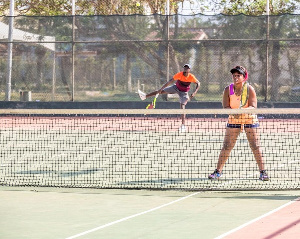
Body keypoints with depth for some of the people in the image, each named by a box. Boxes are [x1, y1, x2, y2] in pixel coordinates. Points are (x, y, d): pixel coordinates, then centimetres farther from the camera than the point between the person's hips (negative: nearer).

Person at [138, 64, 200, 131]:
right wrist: (161, 89, -26)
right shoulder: (179, 75, -25)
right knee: (162, 91, 1)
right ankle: (145, 96, 16)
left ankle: (183, 125, -12)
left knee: (182, 107, -14)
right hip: (176, 87, 2)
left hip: (183, 92, -2)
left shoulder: (191, 77, -26)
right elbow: (170, 82, -23)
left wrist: (194, 92, -26)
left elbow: (198, 83, -11)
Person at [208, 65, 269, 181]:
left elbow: (253, 106, -16)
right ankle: (218, 171, 5)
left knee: (255, 146, -5)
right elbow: (225, 107, -9)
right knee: (226, 146, -2)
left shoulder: (249, 89, -10)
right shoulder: (228, 90, -4)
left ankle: (262, 172, 3)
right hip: (233, 120, 2)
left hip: (250, 119, -2)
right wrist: (233, 112, -30)